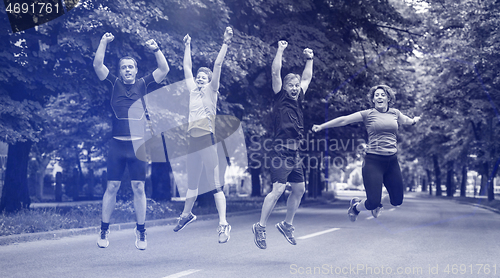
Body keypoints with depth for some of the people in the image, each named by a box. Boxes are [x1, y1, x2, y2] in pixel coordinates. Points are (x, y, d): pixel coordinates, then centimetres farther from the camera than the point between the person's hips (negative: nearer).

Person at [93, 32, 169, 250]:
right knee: (112, 187, 2)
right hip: (117, 144, 0)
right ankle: (104, 231, 11)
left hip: (138, 145, 0)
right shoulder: (114, 84, 9)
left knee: (139, 188, 2)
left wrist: (155, 49, -5)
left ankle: (141, 232, 9)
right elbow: (97, 65, 0)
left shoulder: (143, 85, 10)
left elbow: (164, 70, 5)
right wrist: (104, 42, -6)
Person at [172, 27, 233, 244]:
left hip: (207, 139, -6)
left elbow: (218, 65, -3)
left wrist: (226, 43, -6)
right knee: (192, 183, 20)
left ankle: (223, 224, -9)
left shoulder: (211, 90, 4)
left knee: (214, 185, -8)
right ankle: (186, 214, 38)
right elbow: (187, 68, 26)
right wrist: (187, 46, 31)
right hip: (192, 139, 6)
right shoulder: (193, 90, 17)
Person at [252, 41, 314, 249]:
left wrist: (309, 59, 27)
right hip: (281, 152, -8)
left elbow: (307, 78, 28)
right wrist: (280, 51, -6)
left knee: (299, 190, 11)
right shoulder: (280, 99, -2)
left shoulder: (297, 100, 15)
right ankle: (260, 227, -6)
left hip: (294, 154, 8)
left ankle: (287, 225, 25)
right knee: (278, 190, -15)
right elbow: (275, 73, -9)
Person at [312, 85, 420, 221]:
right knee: (373, 203, -9)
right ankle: (355, 206, 25)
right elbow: (344, 120, -1)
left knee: (397, 201, 6)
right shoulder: (368, 114, 1)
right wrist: (321, 126, -2)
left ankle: (377, 202, 38)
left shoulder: (395, 113, 13)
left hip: (392, 161, 5)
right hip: (373, 161, -4)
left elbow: (407, 120, 37)